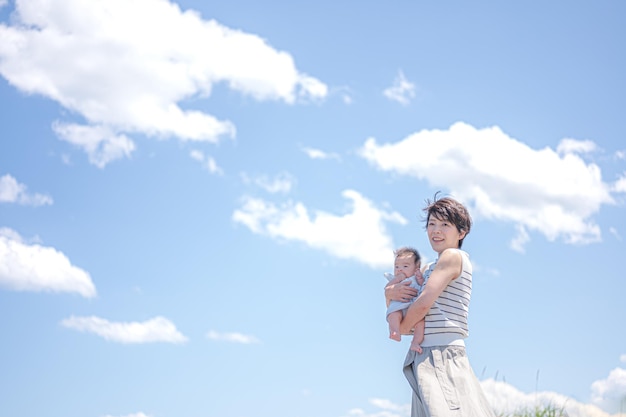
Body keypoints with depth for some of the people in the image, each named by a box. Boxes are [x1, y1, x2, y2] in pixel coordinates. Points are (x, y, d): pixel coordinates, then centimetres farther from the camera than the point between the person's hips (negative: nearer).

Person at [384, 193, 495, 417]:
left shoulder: (453, 256, -6)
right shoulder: (429, 268, 22)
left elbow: (423, 304, -15)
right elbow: (391, 287, 25)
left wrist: (401, 328, 2)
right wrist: (390, 292, 0)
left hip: (442, 354, -9)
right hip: (427, 357, 9)